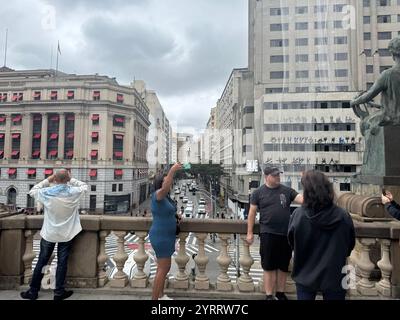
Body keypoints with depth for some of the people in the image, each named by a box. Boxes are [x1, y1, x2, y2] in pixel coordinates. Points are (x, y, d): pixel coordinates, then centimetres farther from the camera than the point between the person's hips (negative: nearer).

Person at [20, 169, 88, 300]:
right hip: (67, 234, -1)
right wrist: (71, 180, 2)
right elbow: (85, 186, 6)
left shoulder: (46, 192, -13)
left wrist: (47, 180, 5)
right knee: (62, 263, 8)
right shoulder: (73, 192, -15)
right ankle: (59, 292, 18)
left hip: (49, 233, 1)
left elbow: (32, 191, 8)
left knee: (41, 262, 15)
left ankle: (33, 291, 28)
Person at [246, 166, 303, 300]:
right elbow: (252, 212, 0)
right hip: (268, 234, -3)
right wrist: (250, 232, -2)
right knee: (269, 266, 5)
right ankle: (269, 295, 19)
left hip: (286, 234, 3)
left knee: (283, 266, 15)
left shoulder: (287, 190, 5)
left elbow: (302, 199, -4)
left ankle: (280, 293, 32)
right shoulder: (258, 192, -1)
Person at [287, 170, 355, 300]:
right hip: (334, 277, 1)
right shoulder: (343, 216, -17)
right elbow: (350, 245, 0)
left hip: (305, 276, -1)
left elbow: (292, 243, -4)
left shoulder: (298, 215, -20)